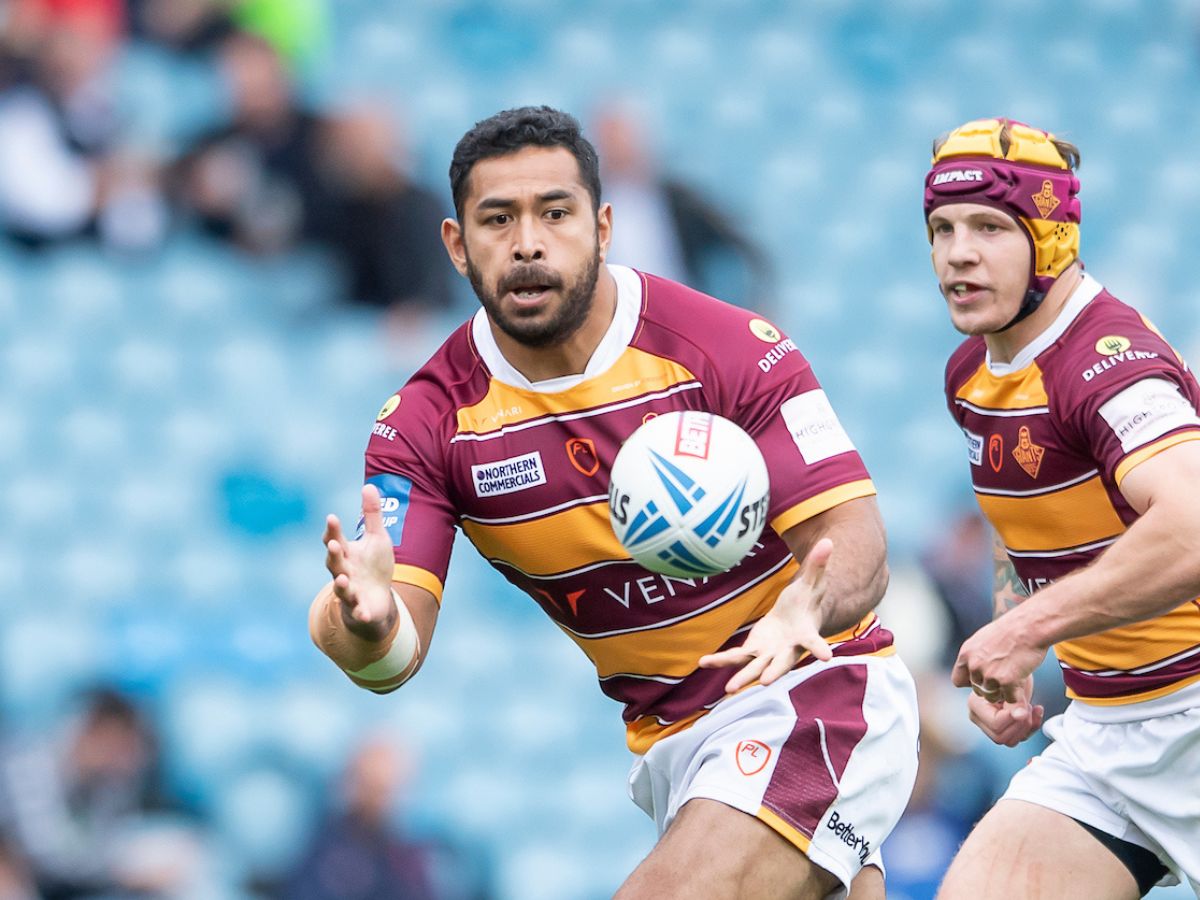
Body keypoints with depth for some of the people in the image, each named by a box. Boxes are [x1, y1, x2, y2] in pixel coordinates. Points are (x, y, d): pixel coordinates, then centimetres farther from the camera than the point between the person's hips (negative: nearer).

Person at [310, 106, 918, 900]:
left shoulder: (731, 349, -14)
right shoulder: (427, 423, -5)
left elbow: (856, 541, -15)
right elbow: (400, 655, -12)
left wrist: (803, 610, -39)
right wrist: (369, 627, -37)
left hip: (816, 687, -5)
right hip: (670, 737, 5)